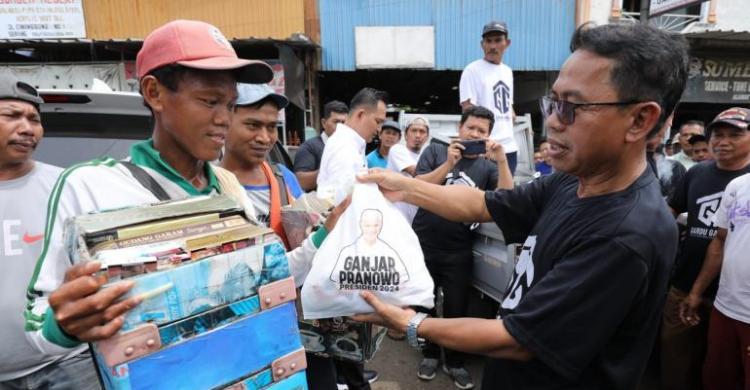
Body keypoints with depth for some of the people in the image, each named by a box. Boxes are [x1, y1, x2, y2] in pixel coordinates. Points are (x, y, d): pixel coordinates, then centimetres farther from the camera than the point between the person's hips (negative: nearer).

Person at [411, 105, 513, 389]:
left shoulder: (487, 167, 2)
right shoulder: (436, 151, 0)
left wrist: (502, 161, -21)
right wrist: (449, 163, -20)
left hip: (458, 251, 0)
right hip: (423, 244, 0)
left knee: (456, 308, 10)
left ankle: (454, 361, 32)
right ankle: (430, 354, 36)